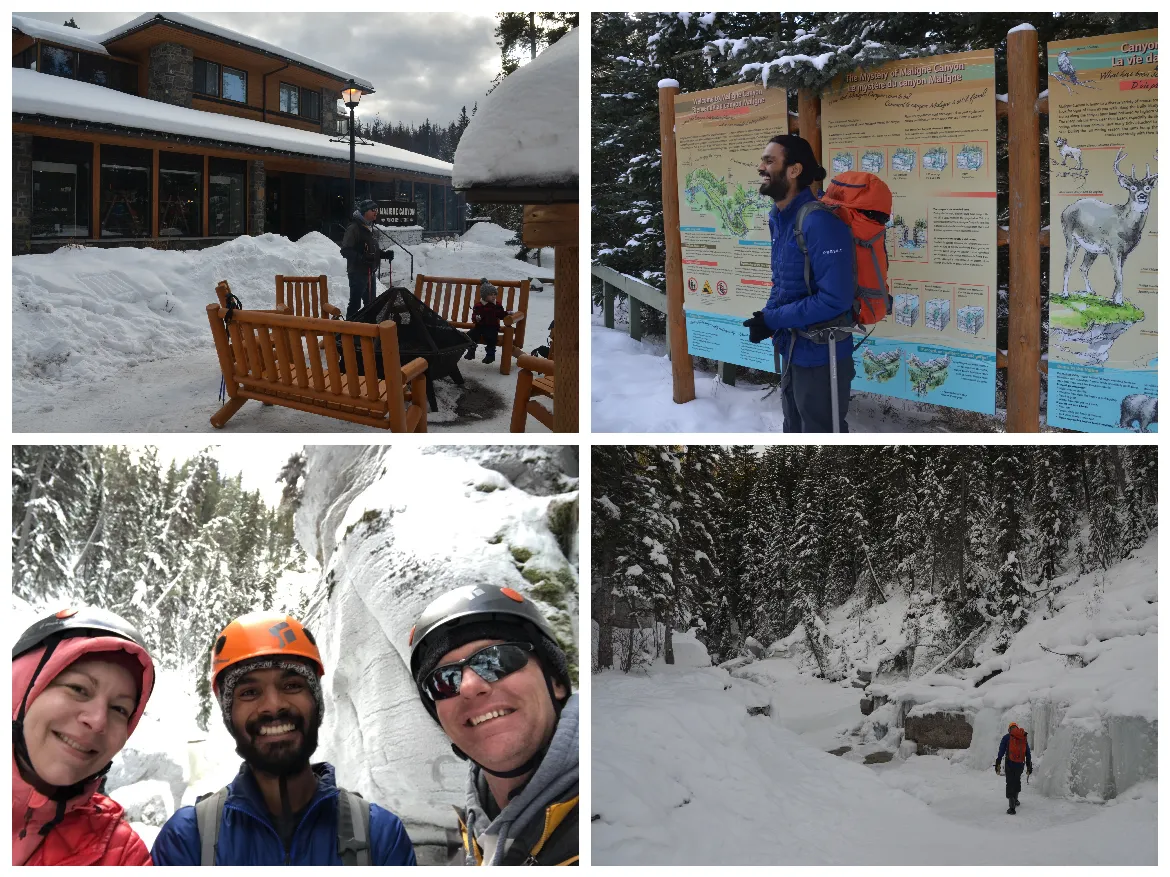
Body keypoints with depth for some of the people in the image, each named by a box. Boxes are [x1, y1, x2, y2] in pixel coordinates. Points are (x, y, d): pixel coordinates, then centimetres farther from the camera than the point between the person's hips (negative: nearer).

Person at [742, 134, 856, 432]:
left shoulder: (821, 223, -24)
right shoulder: (778, 218, 4)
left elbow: (835, 298, -27)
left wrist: (773, 320, -20)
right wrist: (767, 315, -5)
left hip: (820, 356, -9)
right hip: (791, 351, 9)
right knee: (795, 432, 23)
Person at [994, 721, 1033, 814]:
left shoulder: (1007, 737, 1)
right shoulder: (1024, 738, 12)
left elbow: (1001, 752, -4)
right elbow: (1028, 753, 13)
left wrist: (997, 764, -3)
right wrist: (1029, 767, 18)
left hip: (1010, 764, -3)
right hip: (1020, 765, 3)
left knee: (1010, 784, 0)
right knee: (1017, 781, 26)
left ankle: (1012, 807, -8)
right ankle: (1015, 800, 41)